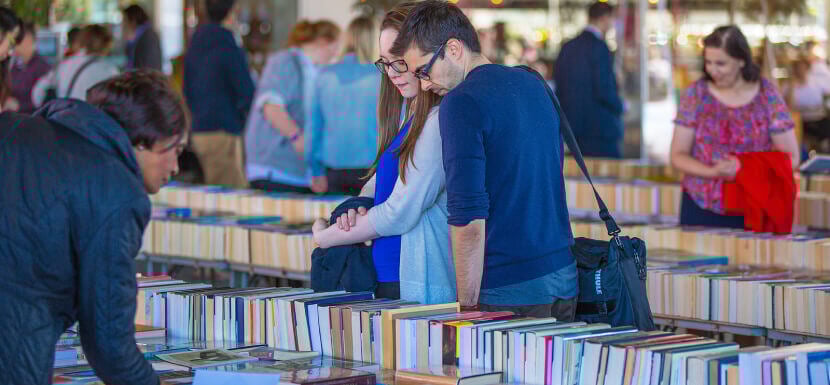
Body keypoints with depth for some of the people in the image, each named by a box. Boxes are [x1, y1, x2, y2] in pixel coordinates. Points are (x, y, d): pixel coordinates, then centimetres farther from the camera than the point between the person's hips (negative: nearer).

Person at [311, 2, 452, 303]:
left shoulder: (441, 120, -15)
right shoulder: (413, 116, 16)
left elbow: (401, 212, -15)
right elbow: (381, 180, 24)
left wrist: (326, 236, -3)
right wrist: (359, 206, -1)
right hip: (389, 282, 9)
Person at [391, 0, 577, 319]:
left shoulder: (461, 104, -14)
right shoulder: (533, 84, 12)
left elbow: (469, 220, -19)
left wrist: (467, 307, -14)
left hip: (511, 292, -8)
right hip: (565, 277, 8)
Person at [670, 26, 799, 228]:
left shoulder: (767, 96, -1)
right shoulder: (696, 94, 2)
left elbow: (791, 158, 1)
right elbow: (678, 156, 3)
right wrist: (713, 172, -15)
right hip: (701, 210, 1)